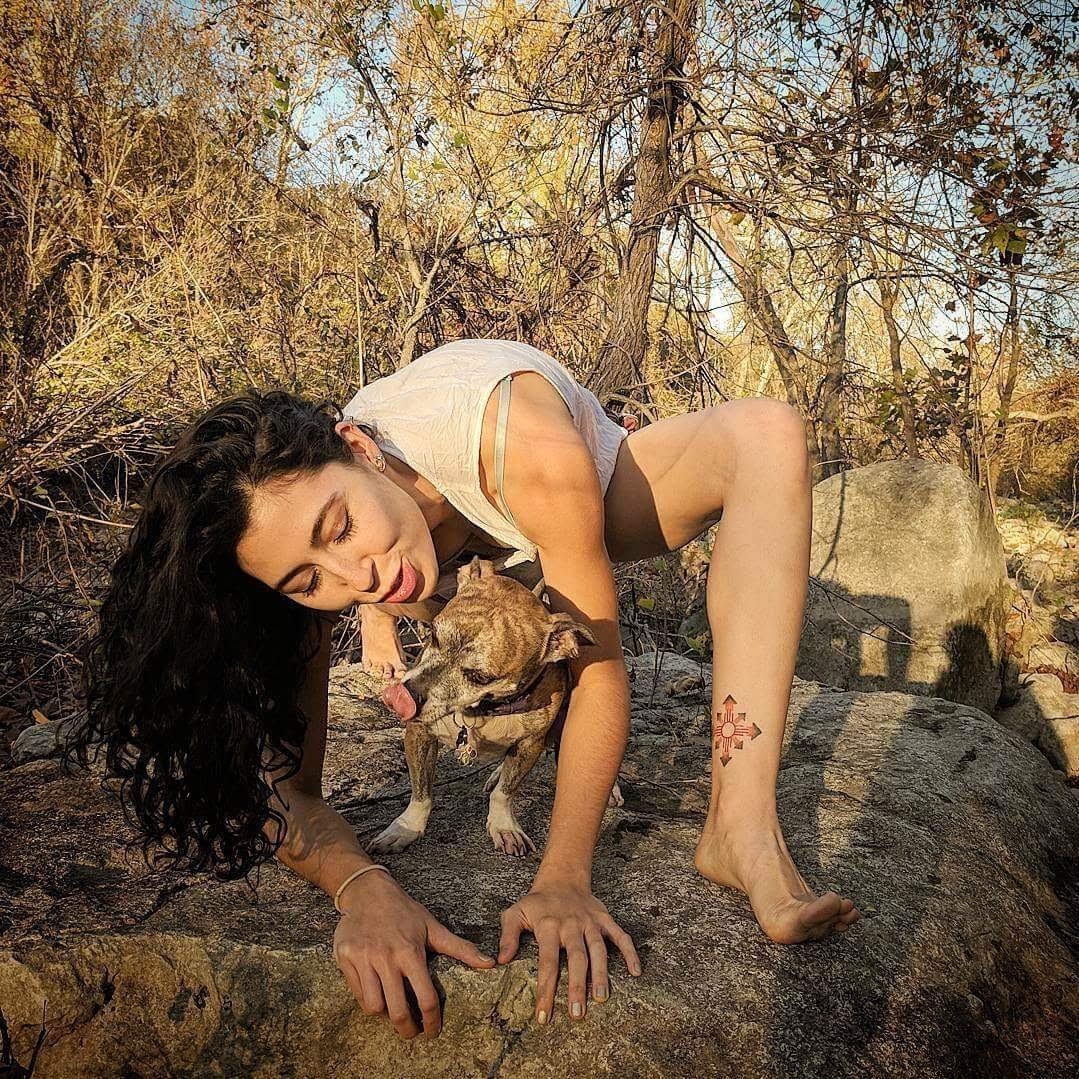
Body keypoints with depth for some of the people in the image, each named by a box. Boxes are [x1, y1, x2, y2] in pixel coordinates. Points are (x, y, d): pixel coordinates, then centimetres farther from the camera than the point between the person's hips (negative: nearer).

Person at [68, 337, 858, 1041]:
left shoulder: (531, 453, -47)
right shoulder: (320, 569, -34)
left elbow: (599, 668, -37)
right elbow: (284, 785, -31)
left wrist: (564, 878, -44)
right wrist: (363, 887, -52)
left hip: (594, 497, -6)